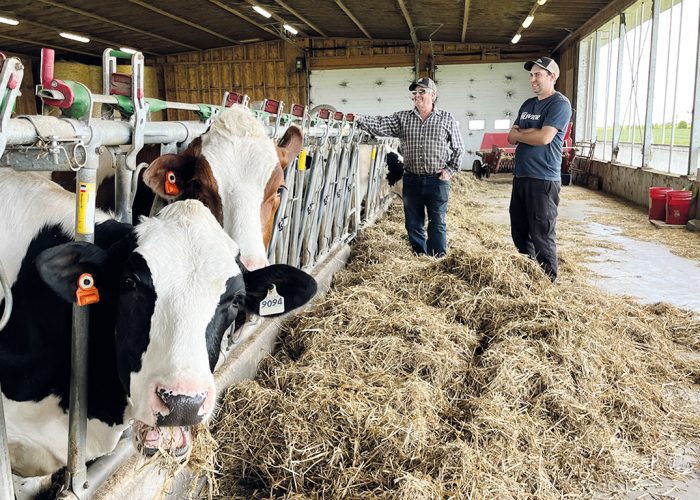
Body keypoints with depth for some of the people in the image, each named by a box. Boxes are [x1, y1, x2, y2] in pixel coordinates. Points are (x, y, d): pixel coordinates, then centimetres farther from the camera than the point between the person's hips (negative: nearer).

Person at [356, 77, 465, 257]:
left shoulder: (447, 119, 2)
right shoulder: (402, 118, 5)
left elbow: (458, 148, 7)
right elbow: (380, 125, -8)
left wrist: (451, 170, -2)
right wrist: (358, 120, -23)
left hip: (437, 180, -2)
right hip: (412, 180, 3)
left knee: (437, 223, 5)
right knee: (413, 223, 9)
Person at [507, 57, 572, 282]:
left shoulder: (560, 103, -7)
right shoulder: (528, 104, 17)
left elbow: (544, 137, -19)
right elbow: (511, 137, 12)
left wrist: (520, 133, -2)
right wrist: (531, 132, -7)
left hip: (543, 180, -8)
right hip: (521, 177, 8)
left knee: (542, 235, -3)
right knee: (519, 232, 14)